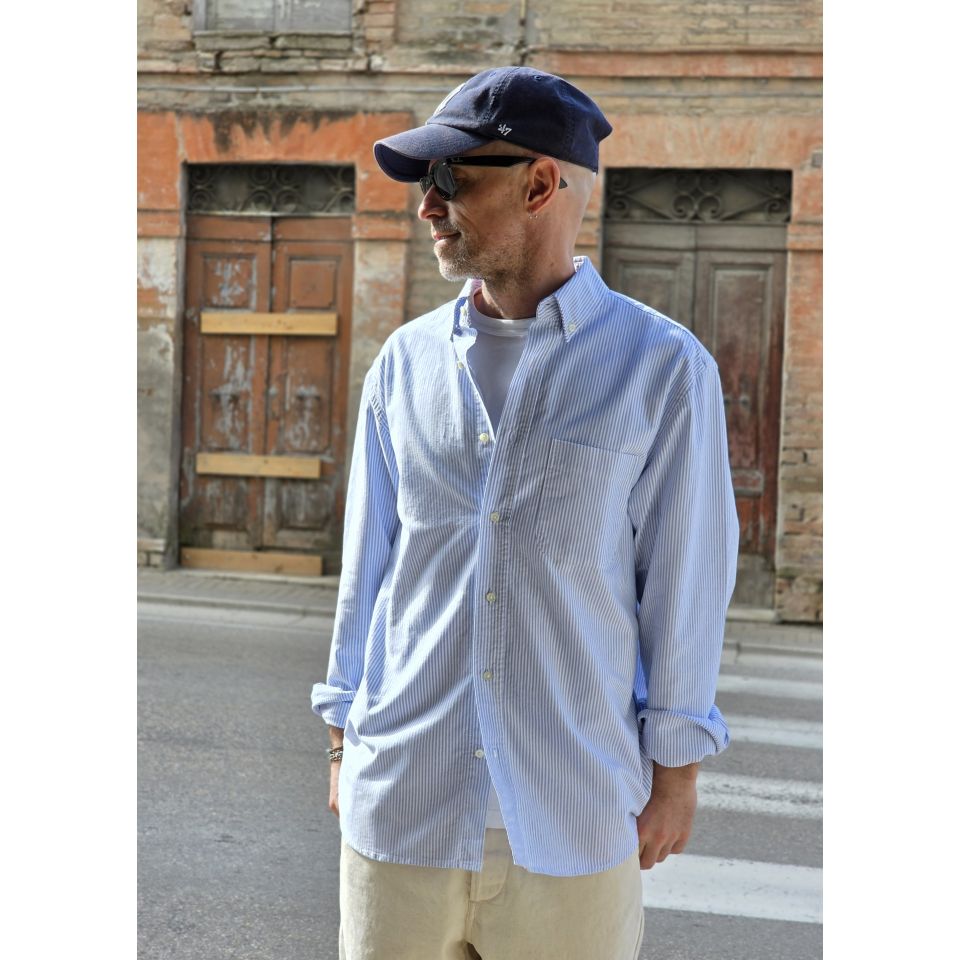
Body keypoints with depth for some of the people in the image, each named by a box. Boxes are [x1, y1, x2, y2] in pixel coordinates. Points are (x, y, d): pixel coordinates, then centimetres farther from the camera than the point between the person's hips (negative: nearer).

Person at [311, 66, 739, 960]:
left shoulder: (663, 367, -4)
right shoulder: (405, 361, 6)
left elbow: (684, 580, -2)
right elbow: (368, 562, 10)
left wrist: (675, 769, -1)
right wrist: (342, 742, 11)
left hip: (571, 823, -2)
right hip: (402, 805, 3)